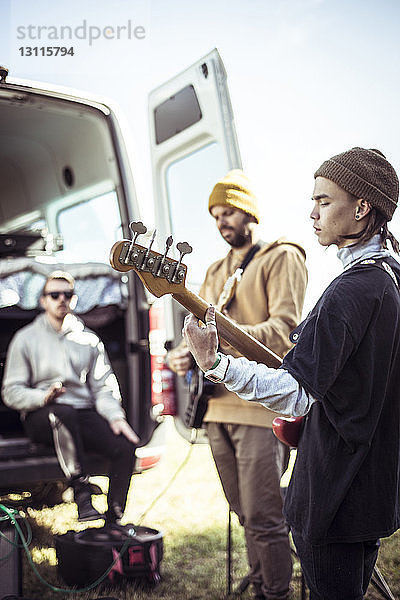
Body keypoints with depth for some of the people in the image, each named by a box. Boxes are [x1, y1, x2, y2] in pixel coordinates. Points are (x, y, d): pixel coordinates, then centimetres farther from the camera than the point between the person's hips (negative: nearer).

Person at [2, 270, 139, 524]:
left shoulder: (88, 339, 18)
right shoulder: (26, 338, 8)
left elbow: (103, 387, 12)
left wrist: (115, 415, -8)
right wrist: (43, 397, -18)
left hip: (83, 414, 3)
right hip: (41, 417, -3)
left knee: (126, 447, -25)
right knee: (65, 413, -40)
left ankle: (113, 521, -14)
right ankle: (83, 496, -37)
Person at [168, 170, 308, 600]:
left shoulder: (281, 256, -2)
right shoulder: (216, 271, 22)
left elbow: (285, 330, -14)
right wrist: (188, 353, 1)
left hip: (260, 405, -7)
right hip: (218, 404, 8)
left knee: (262, 519, -8)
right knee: (245, 516, 15)